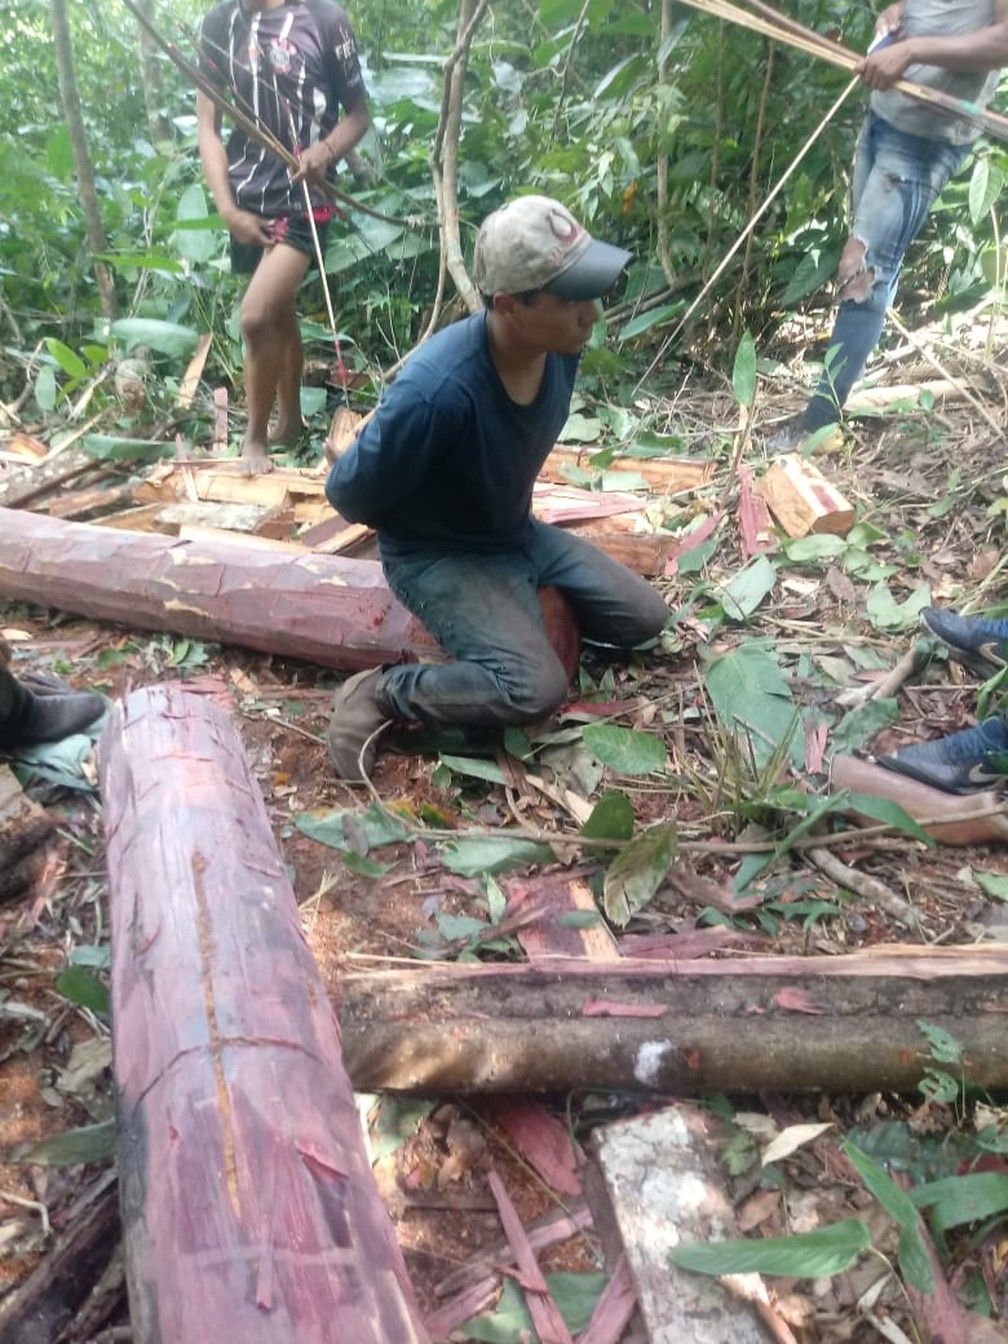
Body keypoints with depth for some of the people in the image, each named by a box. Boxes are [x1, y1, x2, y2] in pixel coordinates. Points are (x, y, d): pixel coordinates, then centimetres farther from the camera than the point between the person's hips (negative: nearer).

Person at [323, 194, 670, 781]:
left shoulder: (562, 345, -13)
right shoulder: (437, 390, -36)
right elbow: (350, 496, -21)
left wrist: (516, 523, 18)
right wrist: (425, 530, -2)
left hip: (520, 532, 8)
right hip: (438, 554, -7)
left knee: (646, 618, 8)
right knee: (535, 689, -27)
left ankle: (522, 606, 24)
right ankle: (375, 694, -10)